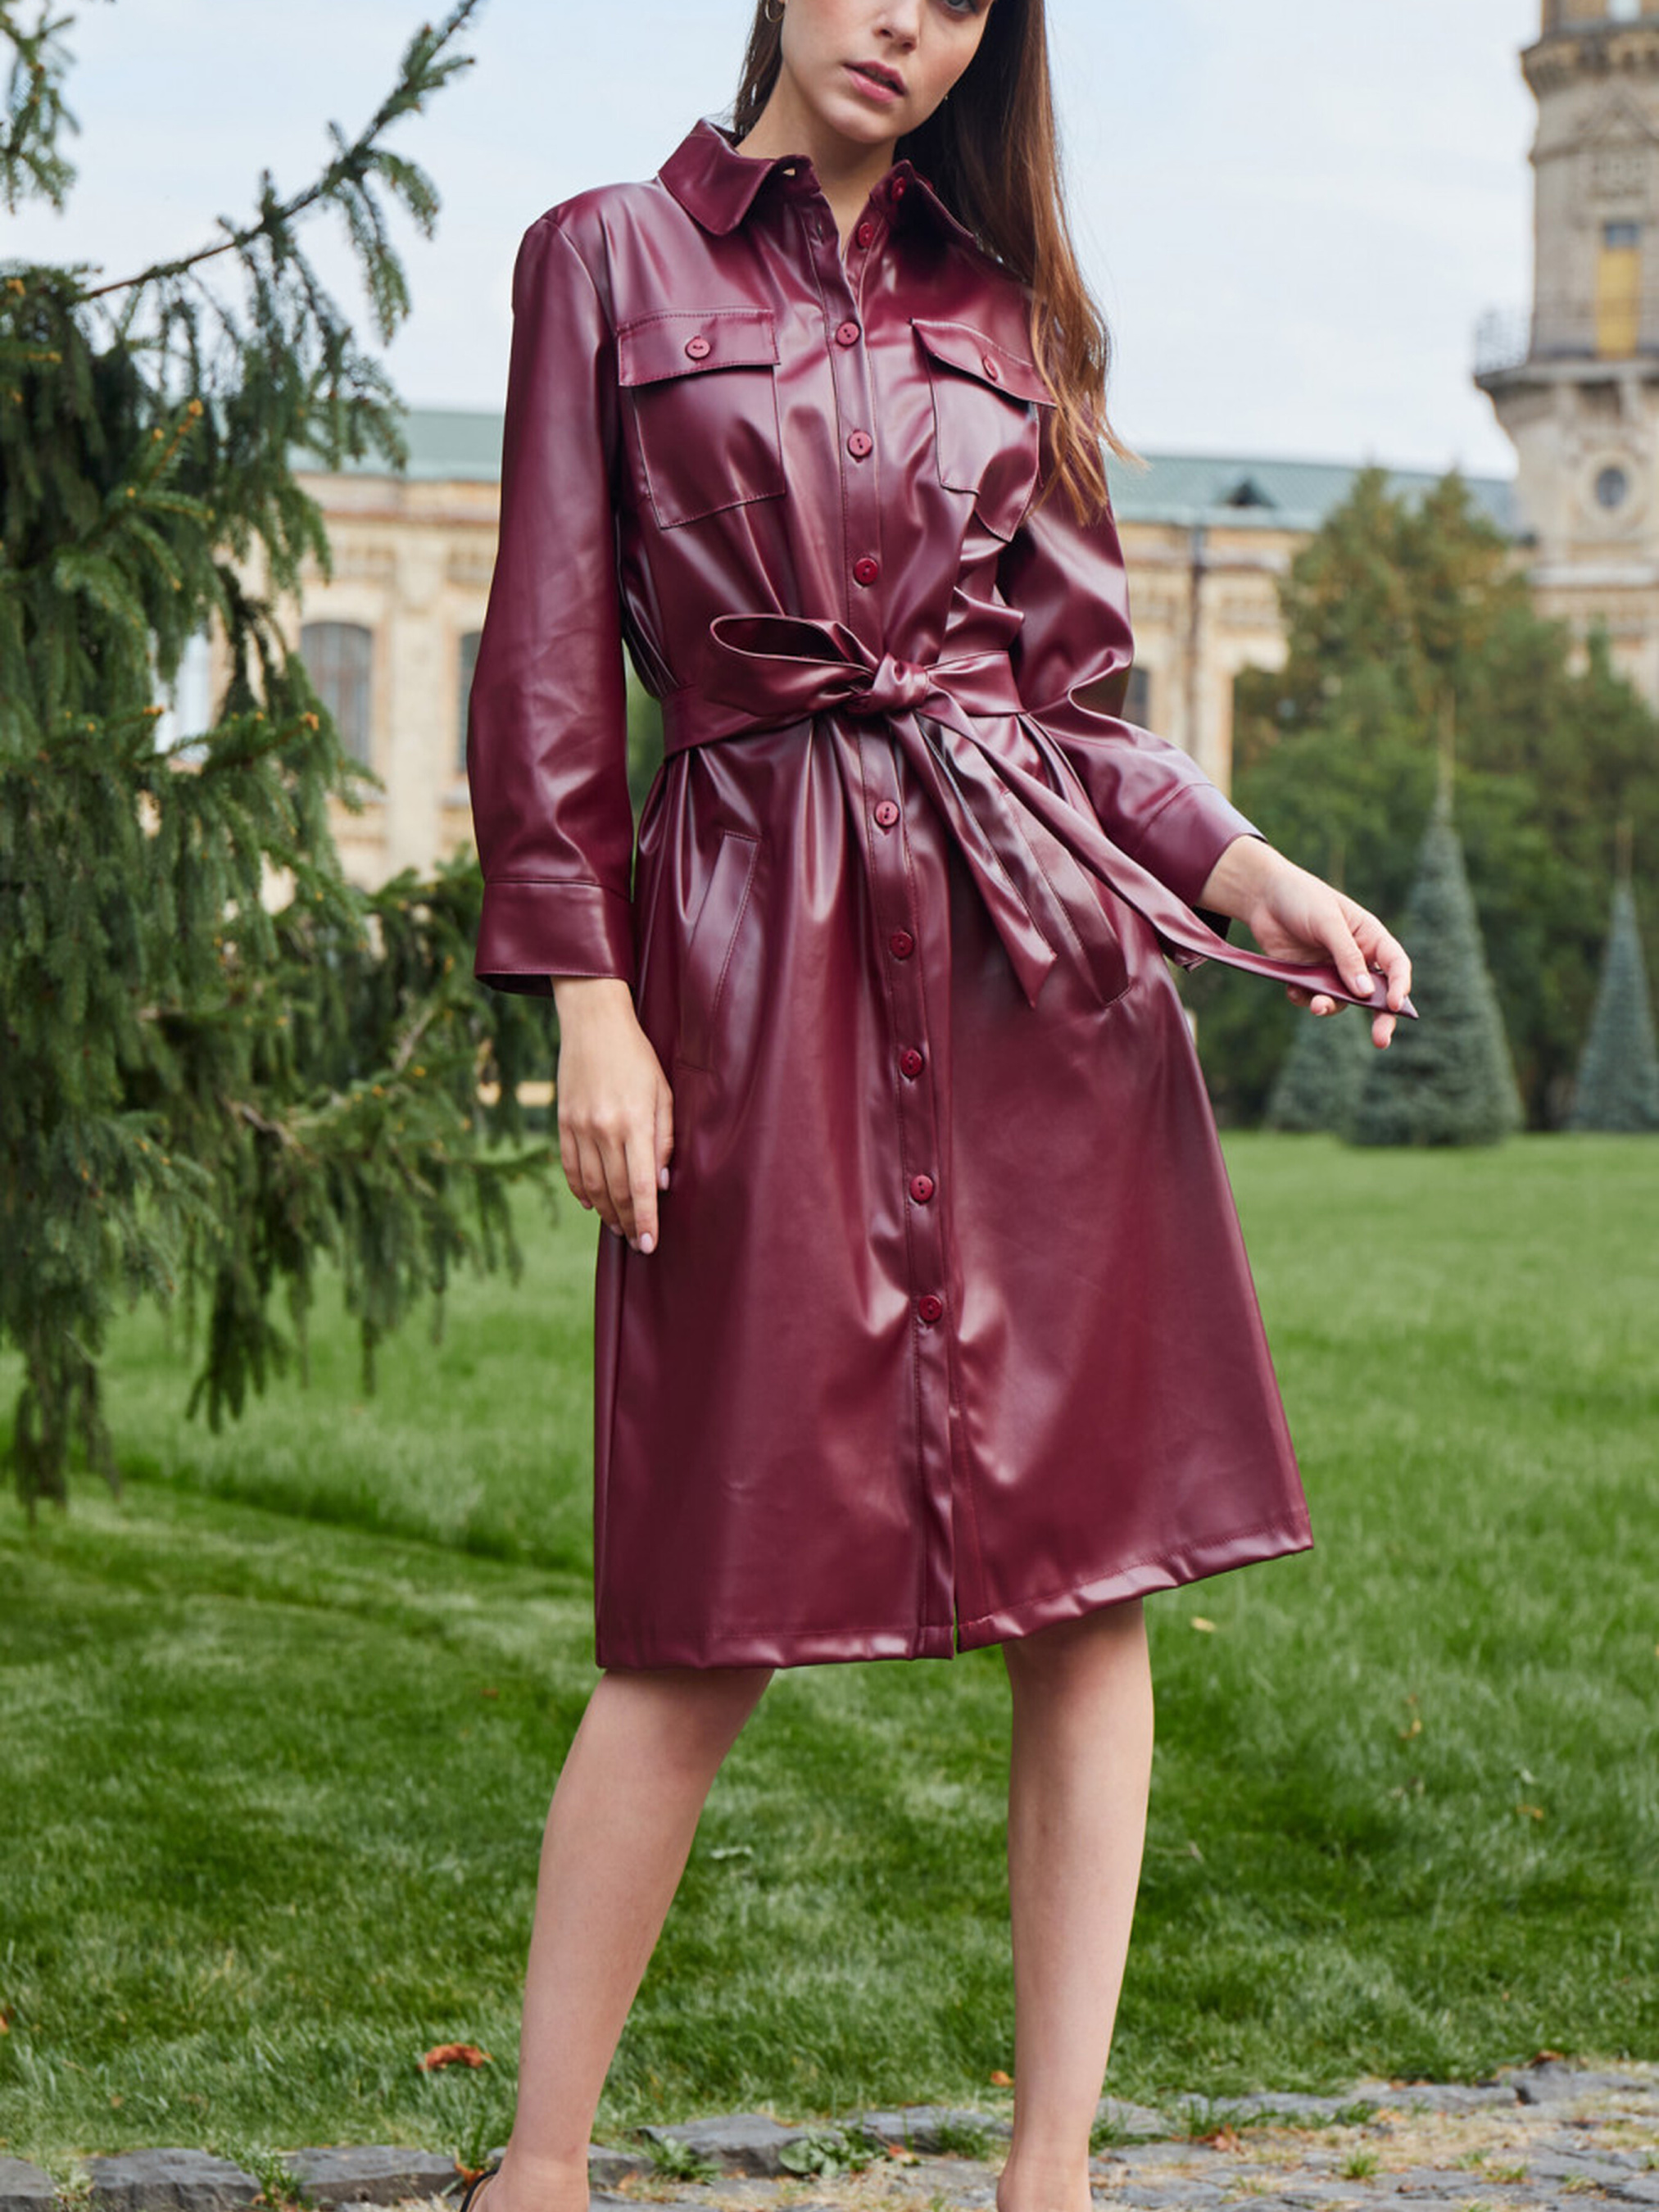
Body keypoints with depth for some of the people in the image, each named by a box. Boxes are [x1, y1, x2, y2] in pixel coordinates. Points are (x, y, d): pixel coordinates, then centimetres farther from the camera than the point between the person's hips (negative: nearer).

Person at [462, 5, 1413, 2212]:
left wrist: (1246, 870, 0)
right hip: (764, 953, -4)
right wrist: (589, 1000, -7)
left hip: (1045, 951, 4)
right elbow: (552, 661, 1)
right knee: (721, 1614, -3)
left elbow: (1070, 678, 15)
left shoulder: (1008, 307, 15)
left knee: (1095, 1587, 1)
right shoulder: (611, 259, 6)